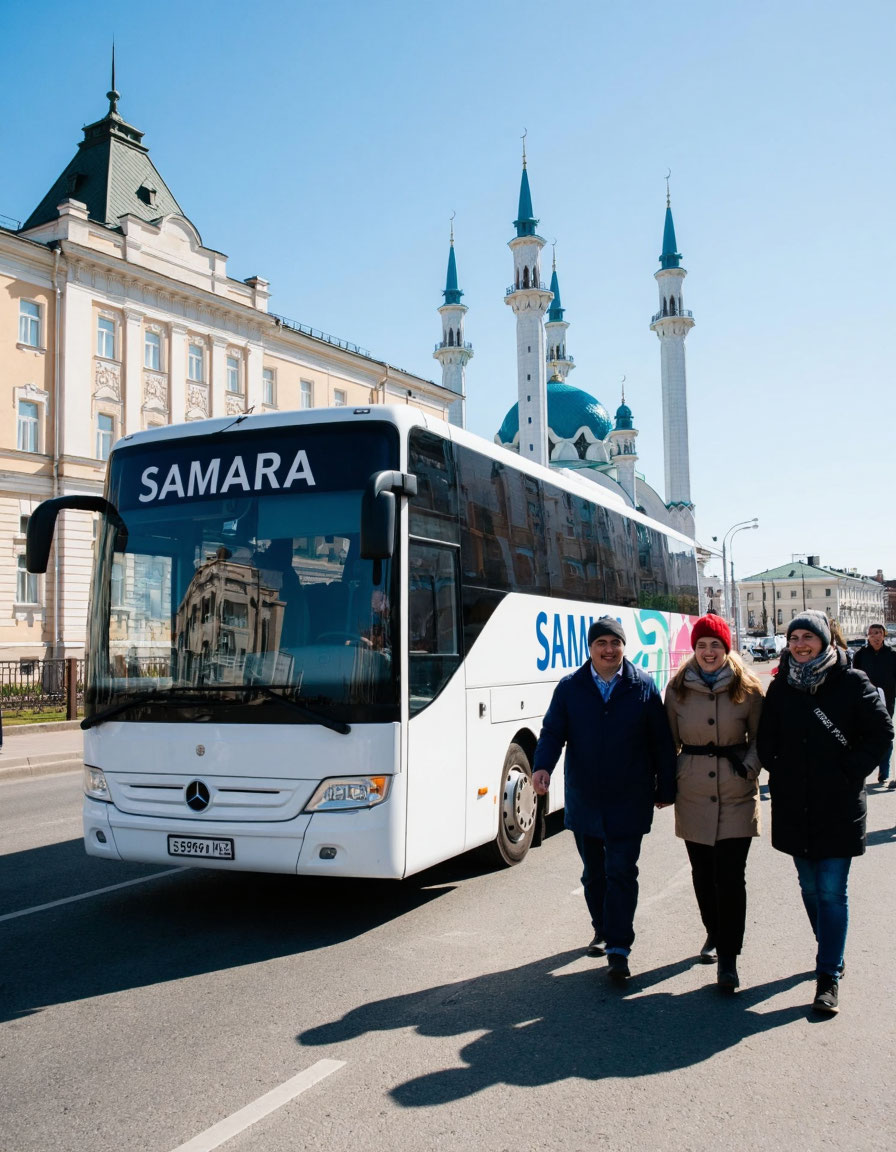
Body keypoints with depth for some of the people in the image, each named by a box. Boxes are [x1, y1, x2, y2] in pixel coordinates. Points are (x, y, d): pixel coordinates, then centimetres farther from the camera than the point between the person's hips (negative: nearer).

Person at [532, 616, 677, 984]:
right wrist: (542, 766, -20)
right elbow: (553, 732, -2)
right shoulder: (570, 688, 2)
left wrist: (665, 788, 3)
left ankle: (618, 949, 1)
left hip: (629, 802, -2)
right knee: (593, 873, 16)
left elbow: (661, 742, 3)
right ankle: (603, 930, 35)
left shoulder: (643, 687, 0)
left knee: (621, 873, -5)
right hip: (584, 801, 2)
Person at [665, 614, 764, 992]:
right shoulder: (678, 688, 2)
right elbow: (670, 739, 8)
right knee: (702, 872, 13)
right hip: (693, 793, 2)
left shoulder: (747, 687, -3)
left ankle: (728, 958, 4)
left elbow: (761, 735, 4)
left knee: (731, 876, -4)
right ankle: (714, 933, 35)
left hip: (737, 794, -2)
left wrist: (749, 764, -11)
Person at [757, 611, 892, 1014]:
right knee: (810, 887, 14)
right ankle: (833, 954, 33)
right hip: (793, 806, 4)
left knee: (832, 891, -3)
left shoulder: (851, 682, -5)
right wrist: (778, 771, 2)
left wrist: (852, 772, -9)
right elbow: (766, 739, 14)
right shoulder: (781, 687, 6)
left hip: (838, 806, -4)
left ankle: (829, 975, 4)